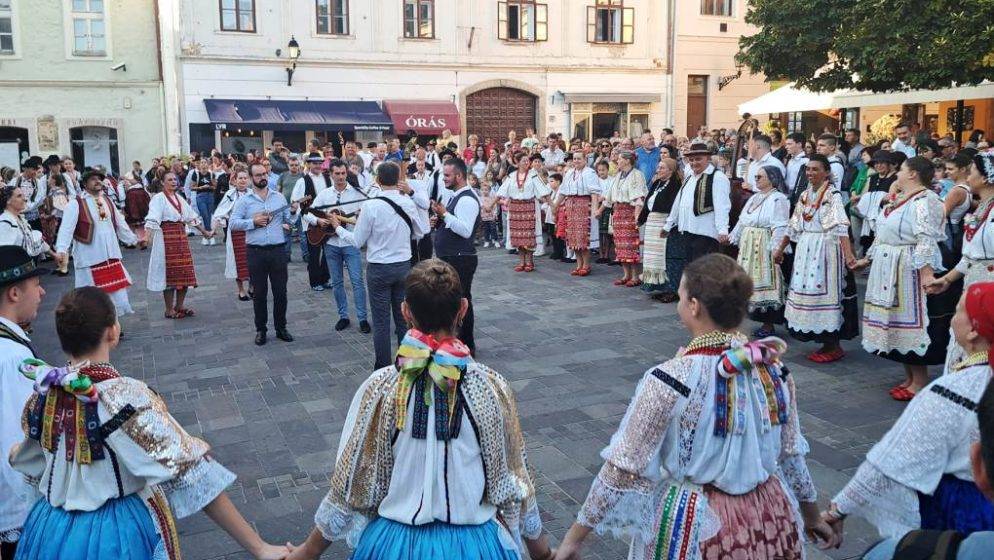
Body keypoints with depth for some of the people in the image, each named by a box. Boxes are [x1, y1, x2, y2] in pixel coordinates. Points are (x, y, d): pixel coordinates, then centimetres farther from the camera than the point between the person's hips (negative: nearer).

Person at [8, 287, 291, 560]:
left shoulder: (41, 397, -7)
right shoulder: (126, 396, -25)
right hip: (121, 535, -5)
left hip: (51, 532, 5)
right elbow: (193, 474, -28)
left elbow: (26, 467, 9)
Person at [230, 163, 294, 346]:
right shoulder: (244, 200, 3)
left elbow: (289, 219, 17)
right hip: (256, 252, -1)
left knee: (280, 291, 5)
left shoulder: (279, 197, 10)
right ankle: (260, 330, 18)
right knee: (259, 293, 6)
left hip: (278, 250, 2)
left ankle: (281, 328, 19)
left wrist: (288, 225, -2)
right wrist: (253, 222, -12)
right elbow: (232, 223, -3)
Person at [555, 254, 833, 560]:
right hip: (772, 521, 5)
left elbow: (624, 469, -20)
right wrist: (811, 515, 20)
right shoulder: (773, 368, -8)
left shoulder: (670, 380, -23)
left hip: (697, 528, -4)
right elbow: (792, 454, 3)